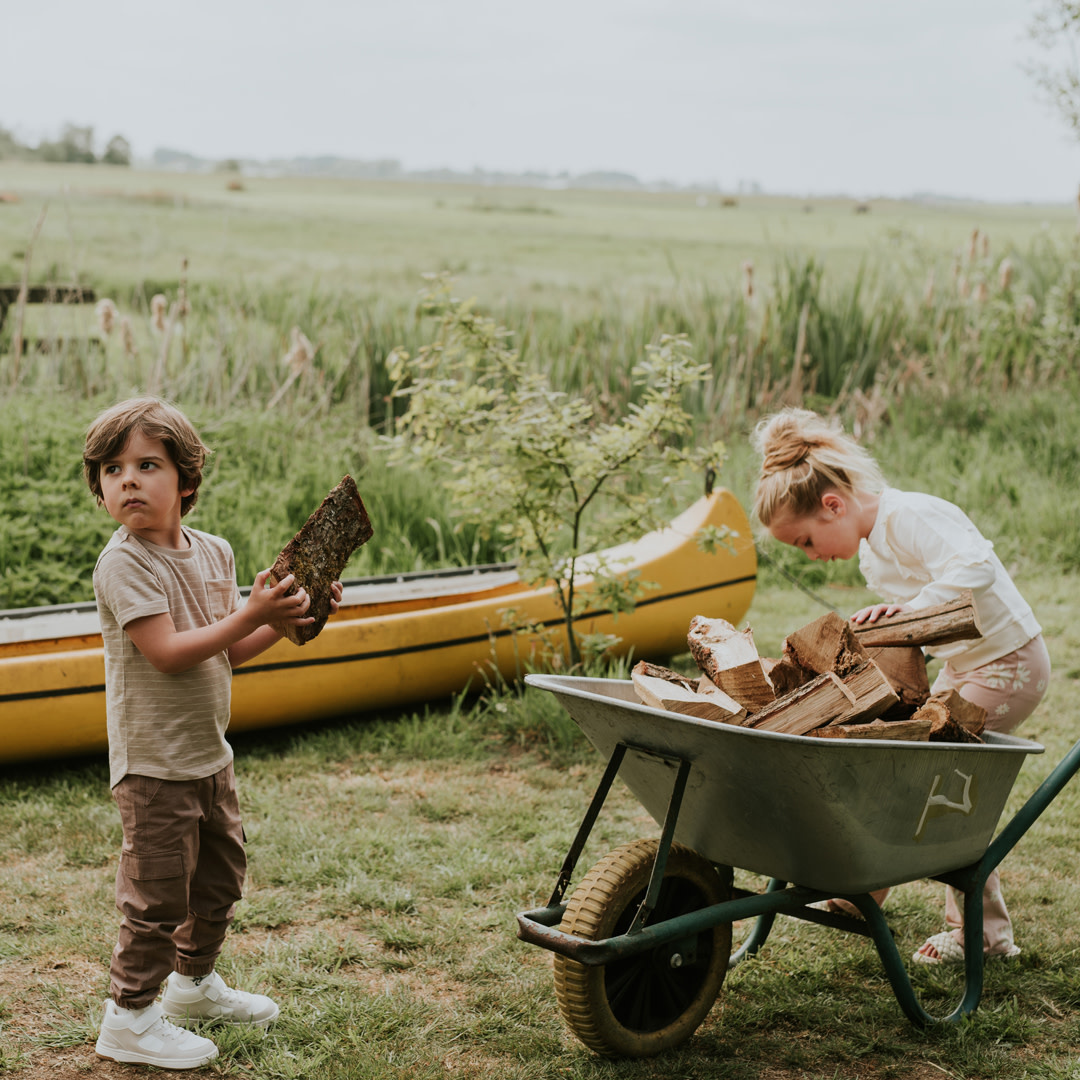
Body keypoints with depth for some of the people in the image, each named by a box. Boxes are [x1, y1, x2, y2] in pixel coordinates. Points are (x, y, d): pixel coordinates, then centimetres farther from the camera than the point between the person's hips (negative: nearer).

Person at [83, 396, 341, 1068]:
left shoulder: (214, 552, 5)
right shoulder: (123, 562, -18)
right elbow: (169, 654, -25)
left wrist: (286, 620, -2)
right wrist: (253, 615, -25)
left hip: (210, 753, 8)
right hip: (154, 762, -8)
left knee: (221, 878, 21)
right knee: (159, 894, 0)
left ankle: (194, 982, 42)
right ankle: (129, 1017, 15)